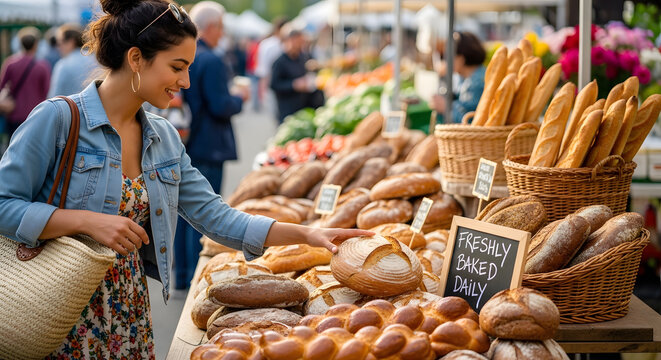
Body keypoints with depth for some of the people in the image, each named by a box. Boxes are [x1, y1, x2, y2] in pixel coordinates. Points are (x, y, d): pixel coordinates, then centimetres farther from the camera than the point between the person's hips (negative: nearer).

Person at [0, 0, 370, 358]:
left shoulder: (165, 139, 8)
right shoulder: (58, 119, -12)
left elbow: (215, 216, 7)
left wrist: (306, 233, 0)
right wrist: (87, 221, -23)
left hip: (129, 316, 6)